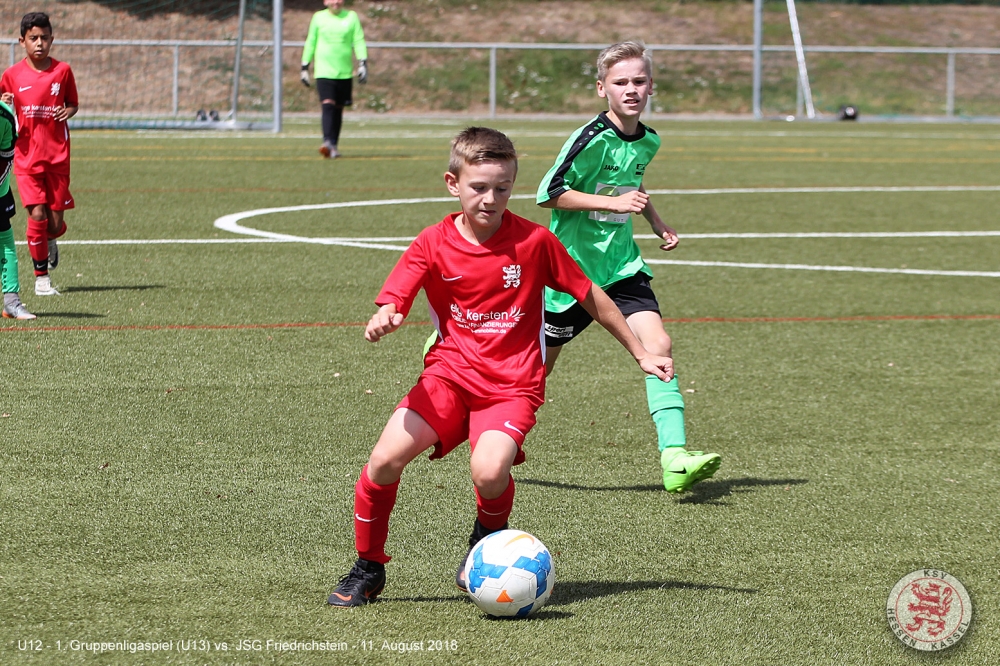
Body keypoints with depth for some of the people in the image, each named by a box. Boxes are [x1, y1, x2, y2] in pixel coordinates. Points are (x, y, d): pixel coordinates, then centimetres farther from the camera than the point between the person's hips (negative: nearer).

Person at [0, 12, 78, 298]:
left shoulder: (62, 71, 1)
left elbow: (73, 103, 13)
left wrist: (68, 111, -10)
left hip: (58, 156, 1)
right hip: (26, 155, -1)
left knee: (56, 222, 2)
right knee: (37, 214, -13)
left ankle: (49, 240, 40)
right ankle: (41, 277, 1)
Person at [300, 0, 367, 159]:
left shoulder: (351, 17, 6)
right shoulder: (318, 17, 5)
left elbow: (359, 41, 3)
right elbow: (310, 43, 11)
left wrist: (363, 63, -7)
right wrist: (305, 67, 11)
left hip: (344, 72, 2)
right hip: (324, 72, -2)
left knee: (338, 108, 6)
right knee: (327, 105, -18)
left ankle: (333, 146, 15)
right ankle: (327, 142, -26)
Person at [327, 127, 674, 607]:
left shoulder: (534, 241, -3)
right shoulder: (434, 244, -1)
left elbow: (590, 296, 7)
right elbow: (394, 301, -9)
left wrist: (641, 354, 12)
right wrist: (383, 320, -35)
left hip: (513, 385, -2)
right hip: (450, 374, 2)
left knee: (489, 472, -30)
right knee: (385, 460, -19)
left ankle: (489, 538, 8)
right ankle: (368, 568, 6)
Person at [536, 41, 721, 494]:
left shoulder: (647, 142, 5)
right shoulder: (593, 139, -18)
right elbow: (549, 194, -20)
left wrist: (658, 224, 13)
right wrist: (615, 203, -25)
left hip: (621, 265, 6)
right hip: (573, 265, -6)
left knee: (657, 345, -14)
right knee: (536, 363, 6)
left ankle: (674, 459, -21)